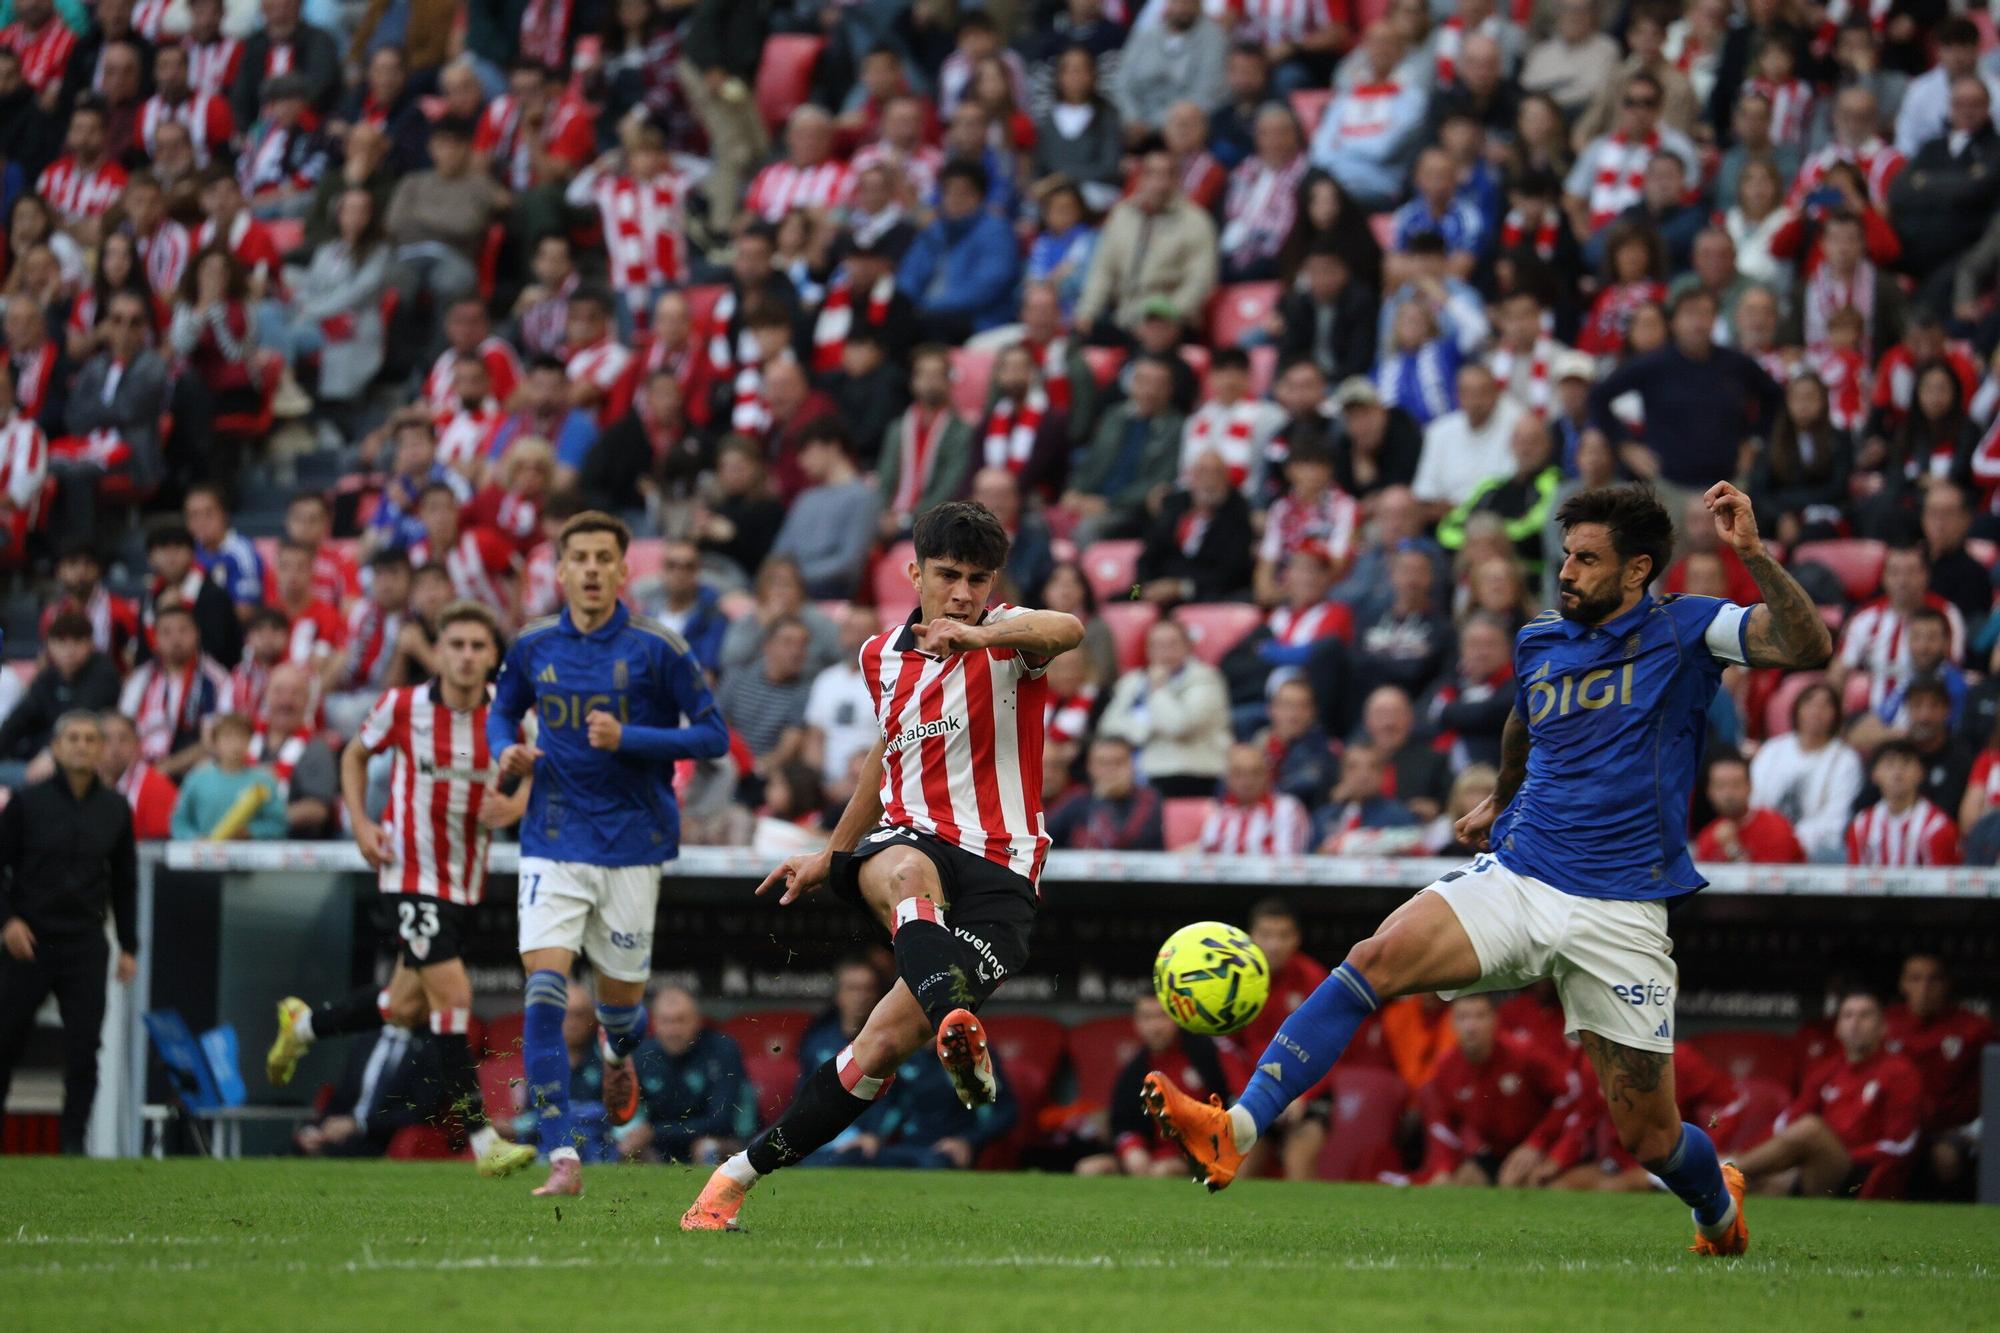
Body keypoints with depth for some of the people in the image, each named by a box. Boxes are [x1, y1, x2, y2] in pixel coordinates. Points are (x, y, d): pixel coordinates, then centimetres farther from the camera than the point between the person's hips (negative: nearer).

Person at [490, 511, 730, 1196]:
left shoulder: (657, 649, -8)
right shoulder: (534, 646, 2)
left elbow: (713, 735, -6)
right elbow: (502, 711, 20)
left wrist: (628, 739, -19)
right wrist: (507, 753, -4)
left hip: (632, 846, -1)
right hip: (553, 843, 1)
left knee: (619, 997, 10)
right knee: (544, 987, -16)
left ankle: (620, 1055, 51)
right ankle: (562, 1159, -16)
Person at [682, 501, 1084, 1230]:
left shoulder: (1006, 637, -2)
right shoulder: (883, 656, 15)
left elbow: (1067, 630, -27)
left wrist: (979, 636, -47)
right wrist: (830, 855, 38)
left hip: (997, 873, -3)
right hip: (906, 839, 3)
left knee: (888, 1039, -17)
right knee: (907, 872, -39)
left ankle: (737, 1177, -4)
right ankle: (957, 1027, -68)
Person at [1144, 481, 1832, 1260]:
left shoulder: (1683, 631, -2)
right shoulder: (1538, 644, 12)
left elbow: (1810, 648, -17)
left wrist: (1753, 554, -27)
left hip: (1619, 915, -3)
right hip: (1515, 877, 4)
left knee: (1647, 1135, 0)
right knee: (1374, 960, -24)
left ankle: (1719, 1205, 38)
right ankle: (1235, 1131, -32)